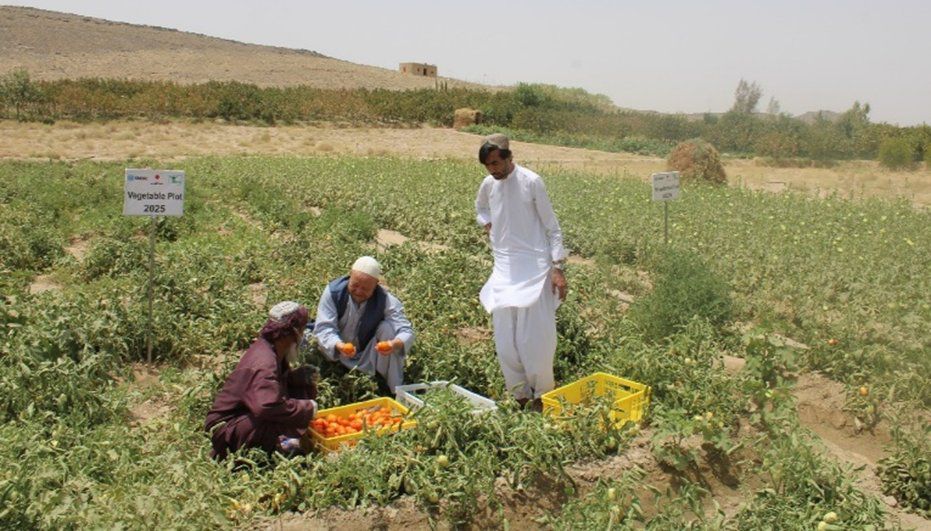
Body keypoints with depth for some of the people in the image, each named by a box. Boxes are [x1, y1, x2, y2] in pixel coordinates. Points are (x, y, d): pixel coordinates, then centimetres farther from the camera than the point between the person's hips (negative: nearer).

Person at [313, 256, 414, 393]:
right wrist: (338, 345, -49)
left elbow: (406, 331, -27)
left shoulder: (386, 301, -21)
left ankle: (397, 390, -17)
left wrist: (395, 344, -52)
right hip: (335, 356, 2)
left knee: (387, 328, -26)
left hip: (369, 361, -2)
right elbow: (324, 327, -26)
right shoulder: (333, 291, -20)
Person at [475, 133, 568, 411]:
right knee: (504, 340, 6)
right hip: (504, 269, 5)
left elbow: (552, 228, -6)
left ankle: (543, 395, 15)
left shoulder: (531, 182, -10)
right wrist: (488, 224, 6)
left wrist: (558, 267, -11)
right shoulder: (488, 184, 4)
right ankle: (520, 396, 20)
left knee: (536, 337, -4)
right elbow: (480, 209, 28)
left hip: (534, 268, -5)